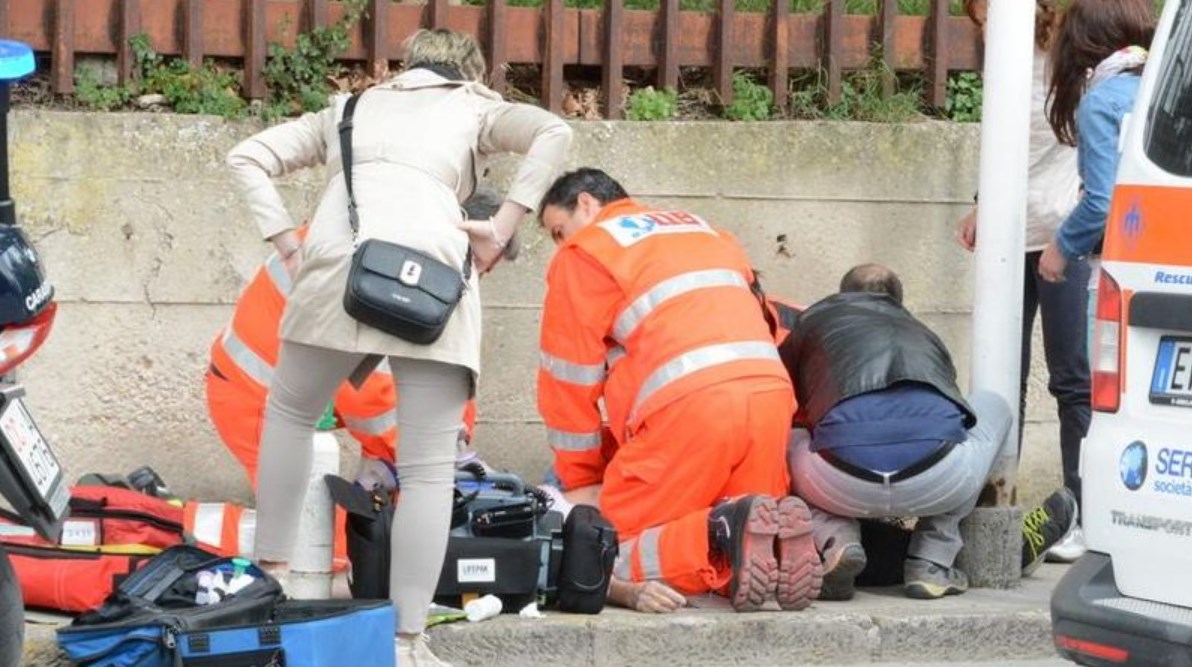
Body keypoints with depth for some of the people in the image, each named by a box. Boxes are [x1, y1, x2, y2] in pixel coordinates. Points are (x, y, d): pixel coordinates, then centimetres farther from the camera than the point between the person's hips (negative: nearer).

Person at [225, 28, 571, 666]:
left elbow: (247, 157, 24)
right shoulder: (476, 107, 27)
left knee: (290, 412, 27)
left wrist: (285, 243, 16)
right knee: (429, 467, 2)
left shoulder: (350, 106, 34)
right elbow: (553, 133, 7)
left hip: (340, 261, 2)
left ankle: (271, 575, 26)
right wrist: (501, 227, 5)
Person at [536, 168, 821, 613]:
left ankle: (724, 536, -24)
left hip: (688, 407, -6)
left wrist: (581, 482, 22)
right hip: (772, 393, 6)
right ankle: (776, 538, -16)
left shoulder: (582, 253, 13)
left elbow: (570, 378, 11)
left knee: (611, 554, 2)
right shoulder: (702, 231, 32)